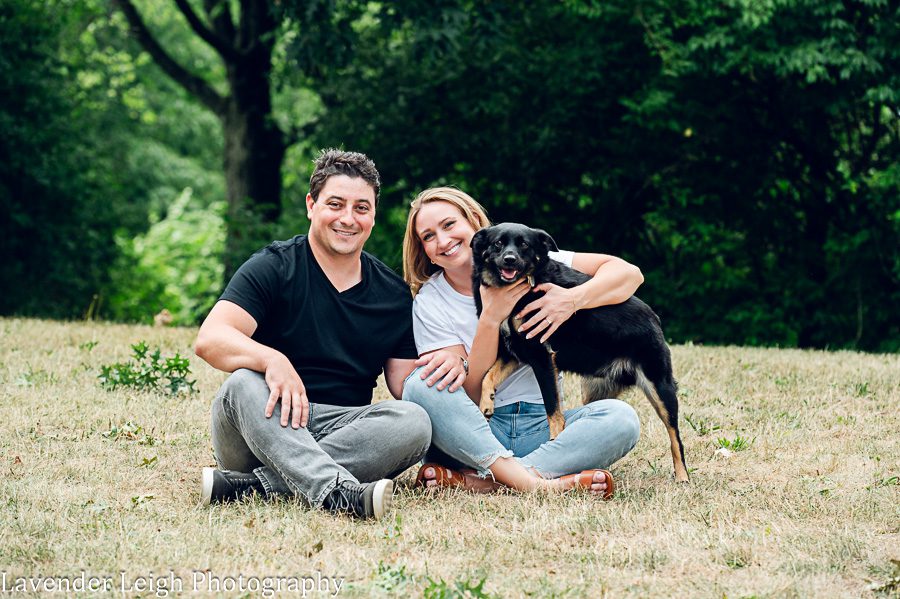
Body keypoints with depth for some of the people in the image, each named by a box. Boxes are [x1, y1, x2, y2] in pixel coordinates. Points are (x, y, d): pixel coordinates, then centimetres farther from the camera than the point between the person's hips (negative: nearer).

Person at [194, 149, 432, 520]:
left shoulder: (394, 295, 12)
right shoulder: (273, 267, 0)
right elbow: (210, 339, -13)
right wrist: (273, 360, -34)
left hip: (342, 434, 3)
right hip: (268, 422, -3)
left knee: (415, 422, -25)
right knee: (244, 384, -33)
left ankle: (253, 485, -33)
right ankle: (338, 493, -56)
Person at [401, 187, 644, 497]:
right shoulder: (429, 303, 1)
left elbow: (628, 273, -3)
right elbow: (469, 394, -9)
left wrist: (573, 300, -22)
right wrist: (491, 318, -18)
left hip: (541, 426, 1)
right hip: (476, 431, -1)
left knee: (620, 417, -27)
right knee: (421, 384, -30)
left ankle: (479, 480, -35)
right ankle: (534, 482, -39)